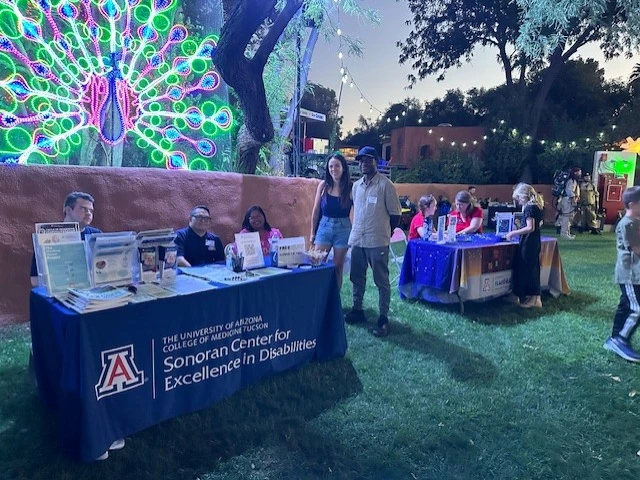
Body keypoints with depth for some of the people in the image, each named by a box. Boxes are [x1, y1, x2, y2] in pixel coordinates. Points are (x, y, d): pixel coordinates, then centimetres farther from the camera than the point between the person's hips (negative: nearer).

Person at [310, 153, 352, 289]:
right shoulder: (323, 185, 0)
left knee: (338, 267, 7)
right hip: (324, 227, 2)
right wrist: (312, 232, 8)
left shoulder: (350, 188, -6)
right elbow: (316, 211, 6)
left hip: (343, 229, -2)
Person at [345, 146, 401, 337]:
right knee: (356, 277, 15)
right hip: (356, 239, 6)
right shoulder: (356, 186, 11)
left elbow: (395, 214, -4)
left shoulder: (385, 185, -8)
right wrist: (358, 230, 15)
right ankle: (357, 310, 30)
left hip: (377, 242, -6)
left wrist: (385, 233, 3)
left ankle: (383, 318, 10)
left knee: (381, 281, 2)